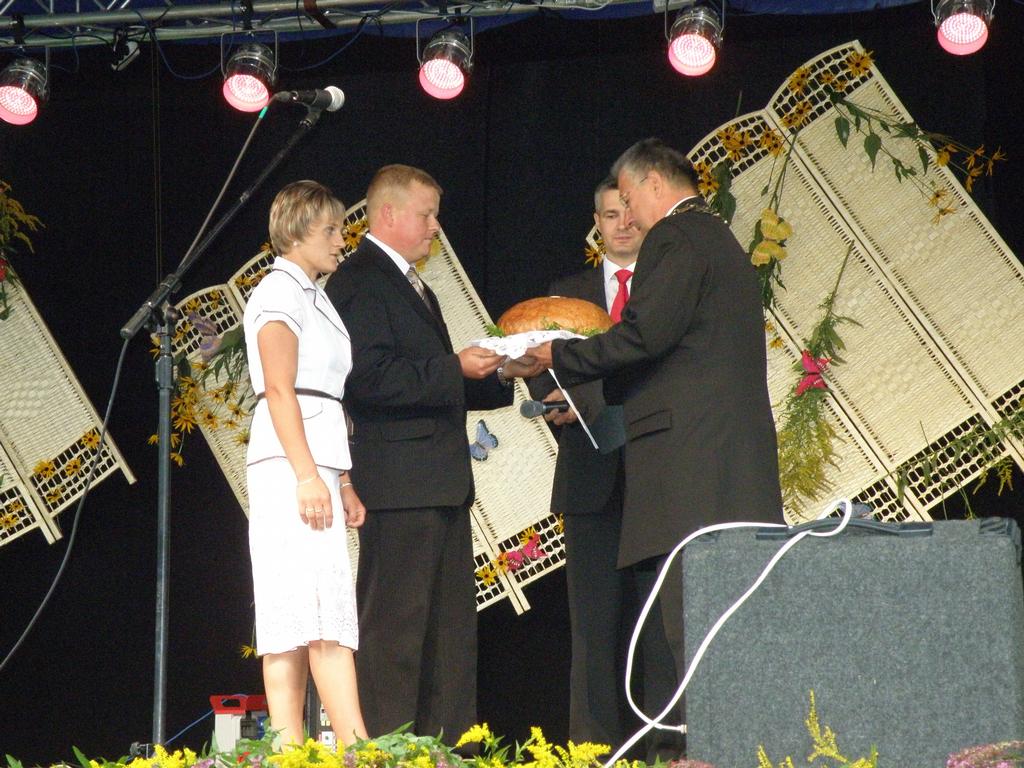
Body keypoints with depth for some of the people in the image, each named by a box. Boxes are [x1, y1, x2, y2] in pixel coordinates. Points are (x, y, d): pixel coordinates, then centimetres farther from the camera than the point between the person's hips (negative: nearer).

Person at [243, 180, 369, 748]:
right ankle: (356, 747, -23)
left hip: (317, 466, 10)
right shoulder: (280, 292, -5)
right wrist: (308, 476, -21)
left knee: (304, 618, 3)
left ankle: (289, 752, -1)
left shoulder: (310, 297, 23)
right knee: (317, 610, -15)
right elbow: (279, 389, -14)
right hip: (290, 466, -10)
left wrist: (342, 482, 19)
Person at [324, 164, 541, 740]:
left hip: (442, 483, 10)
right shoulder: (357, 282, -9)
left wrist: (498, 374, 13)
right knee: (395, 623, -10)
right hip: (399, 482, -10)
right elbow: (371, 378, -20)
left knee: (452, 624, 11)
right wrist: (456, 369, -20)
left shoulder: (413, 286, 24)